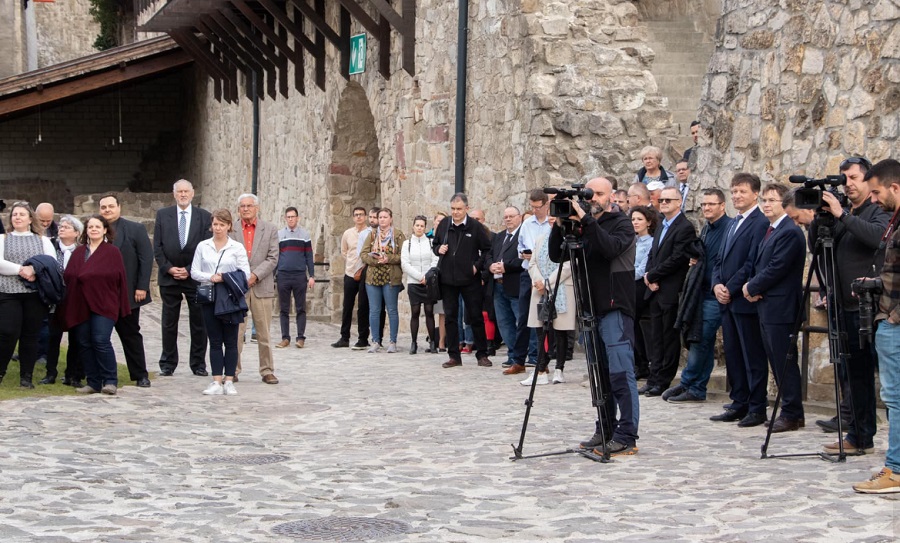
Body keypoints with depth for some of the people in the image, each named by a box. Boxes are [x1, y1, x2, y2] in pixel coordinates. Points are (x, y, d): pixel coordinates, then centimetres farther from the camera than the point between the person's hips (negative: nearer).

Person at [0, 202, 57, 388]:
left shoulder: (43, 240, 14)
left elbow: (53, 262, 2)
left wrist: (34, 269, -16)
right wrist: (21, 270, -15)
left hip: (35, 294, 1)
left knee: (31, 335, 2)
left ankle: (26, 377, 10)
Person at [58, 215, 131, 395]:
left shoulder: (112, 252, 2)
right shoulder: (78, 252, 14)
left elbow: (120, 279, 0)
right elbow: (68, 276, 9)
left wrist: (122, 306, -4)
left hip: (104, 305, -4)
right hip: (80, 306, 5)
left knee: (101, 341, -13)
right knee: (84, 344, 3)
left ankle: (110, 381, -3)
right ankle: (93, 383, 10)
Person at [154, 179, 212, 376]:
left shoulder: (204, 216, 2)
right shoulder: (163, 215, 6)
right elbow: (157, 247, 4)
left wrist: (189, 270, -10)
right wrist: (168, 268, -9)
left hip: (195, 277, -1)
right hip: (168, 276, 1)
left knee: (198, 322, 3)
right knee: (169, 323, 5)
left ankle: (198, 364, 11)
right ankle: (168, 364, 12)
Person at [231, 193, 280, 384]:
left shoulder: (270, 229, 6)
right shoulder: (231, 230, 5)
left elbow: (273, 258, 0)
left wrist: (255, 275, -12)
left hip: (262, 287, 0)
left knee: (264, 333, 4)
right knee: (235, 332, 0)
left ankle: (267, 370, 11)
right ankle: (233, 370, 7)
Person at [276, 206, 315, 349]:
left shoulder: (304, 234, 6)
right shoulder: (279, 235, 9)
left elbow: (309, 257, 6)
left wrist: (311, 276, -1)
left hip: (300, 276, -1)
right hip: (283, 277, 1)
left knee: (301, 309, -1)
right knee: (283, 309, 3)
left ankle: (301, 338, 1)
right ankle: (285, 338, 8)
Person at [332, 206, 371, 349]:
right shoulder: (347, 233, 9)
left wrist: (362, 269, -9)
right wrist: (352, 265, 9)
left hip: (365, 273, -4)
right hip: (350, 273, 4)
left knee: (363, 307, -2)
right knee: (347, 306, 6)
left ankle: (363, 339, 3)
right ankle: (344, 338, 13)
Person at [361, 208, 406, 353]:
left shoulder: (398, 235, 2)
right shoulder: (372, 235, 12)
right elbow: (364, 254, 5)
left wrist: (389, 259, -17)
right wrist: (375, 260, -12)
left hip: (391, 277, -3)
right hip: (373, 277, 3)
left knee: (392, 310, 2)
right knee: (374, 310, 3)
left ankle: (393, 342, 8)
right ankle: (376, 342, 10)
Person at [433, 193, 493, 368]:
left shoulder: (476, 227, -4)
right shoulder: (443, 225, 6)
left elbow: (487, 249, 0)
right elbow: (435, 245, 19)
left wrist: (477, 266, -9)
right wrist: (439, 249, -3)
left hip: (470, 279, -3)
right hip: (447, 279, 3)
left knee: (476, 317, 2)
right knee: (450, 317, 5)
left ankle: (482, 354, 10)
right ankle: (454, 356, 11)